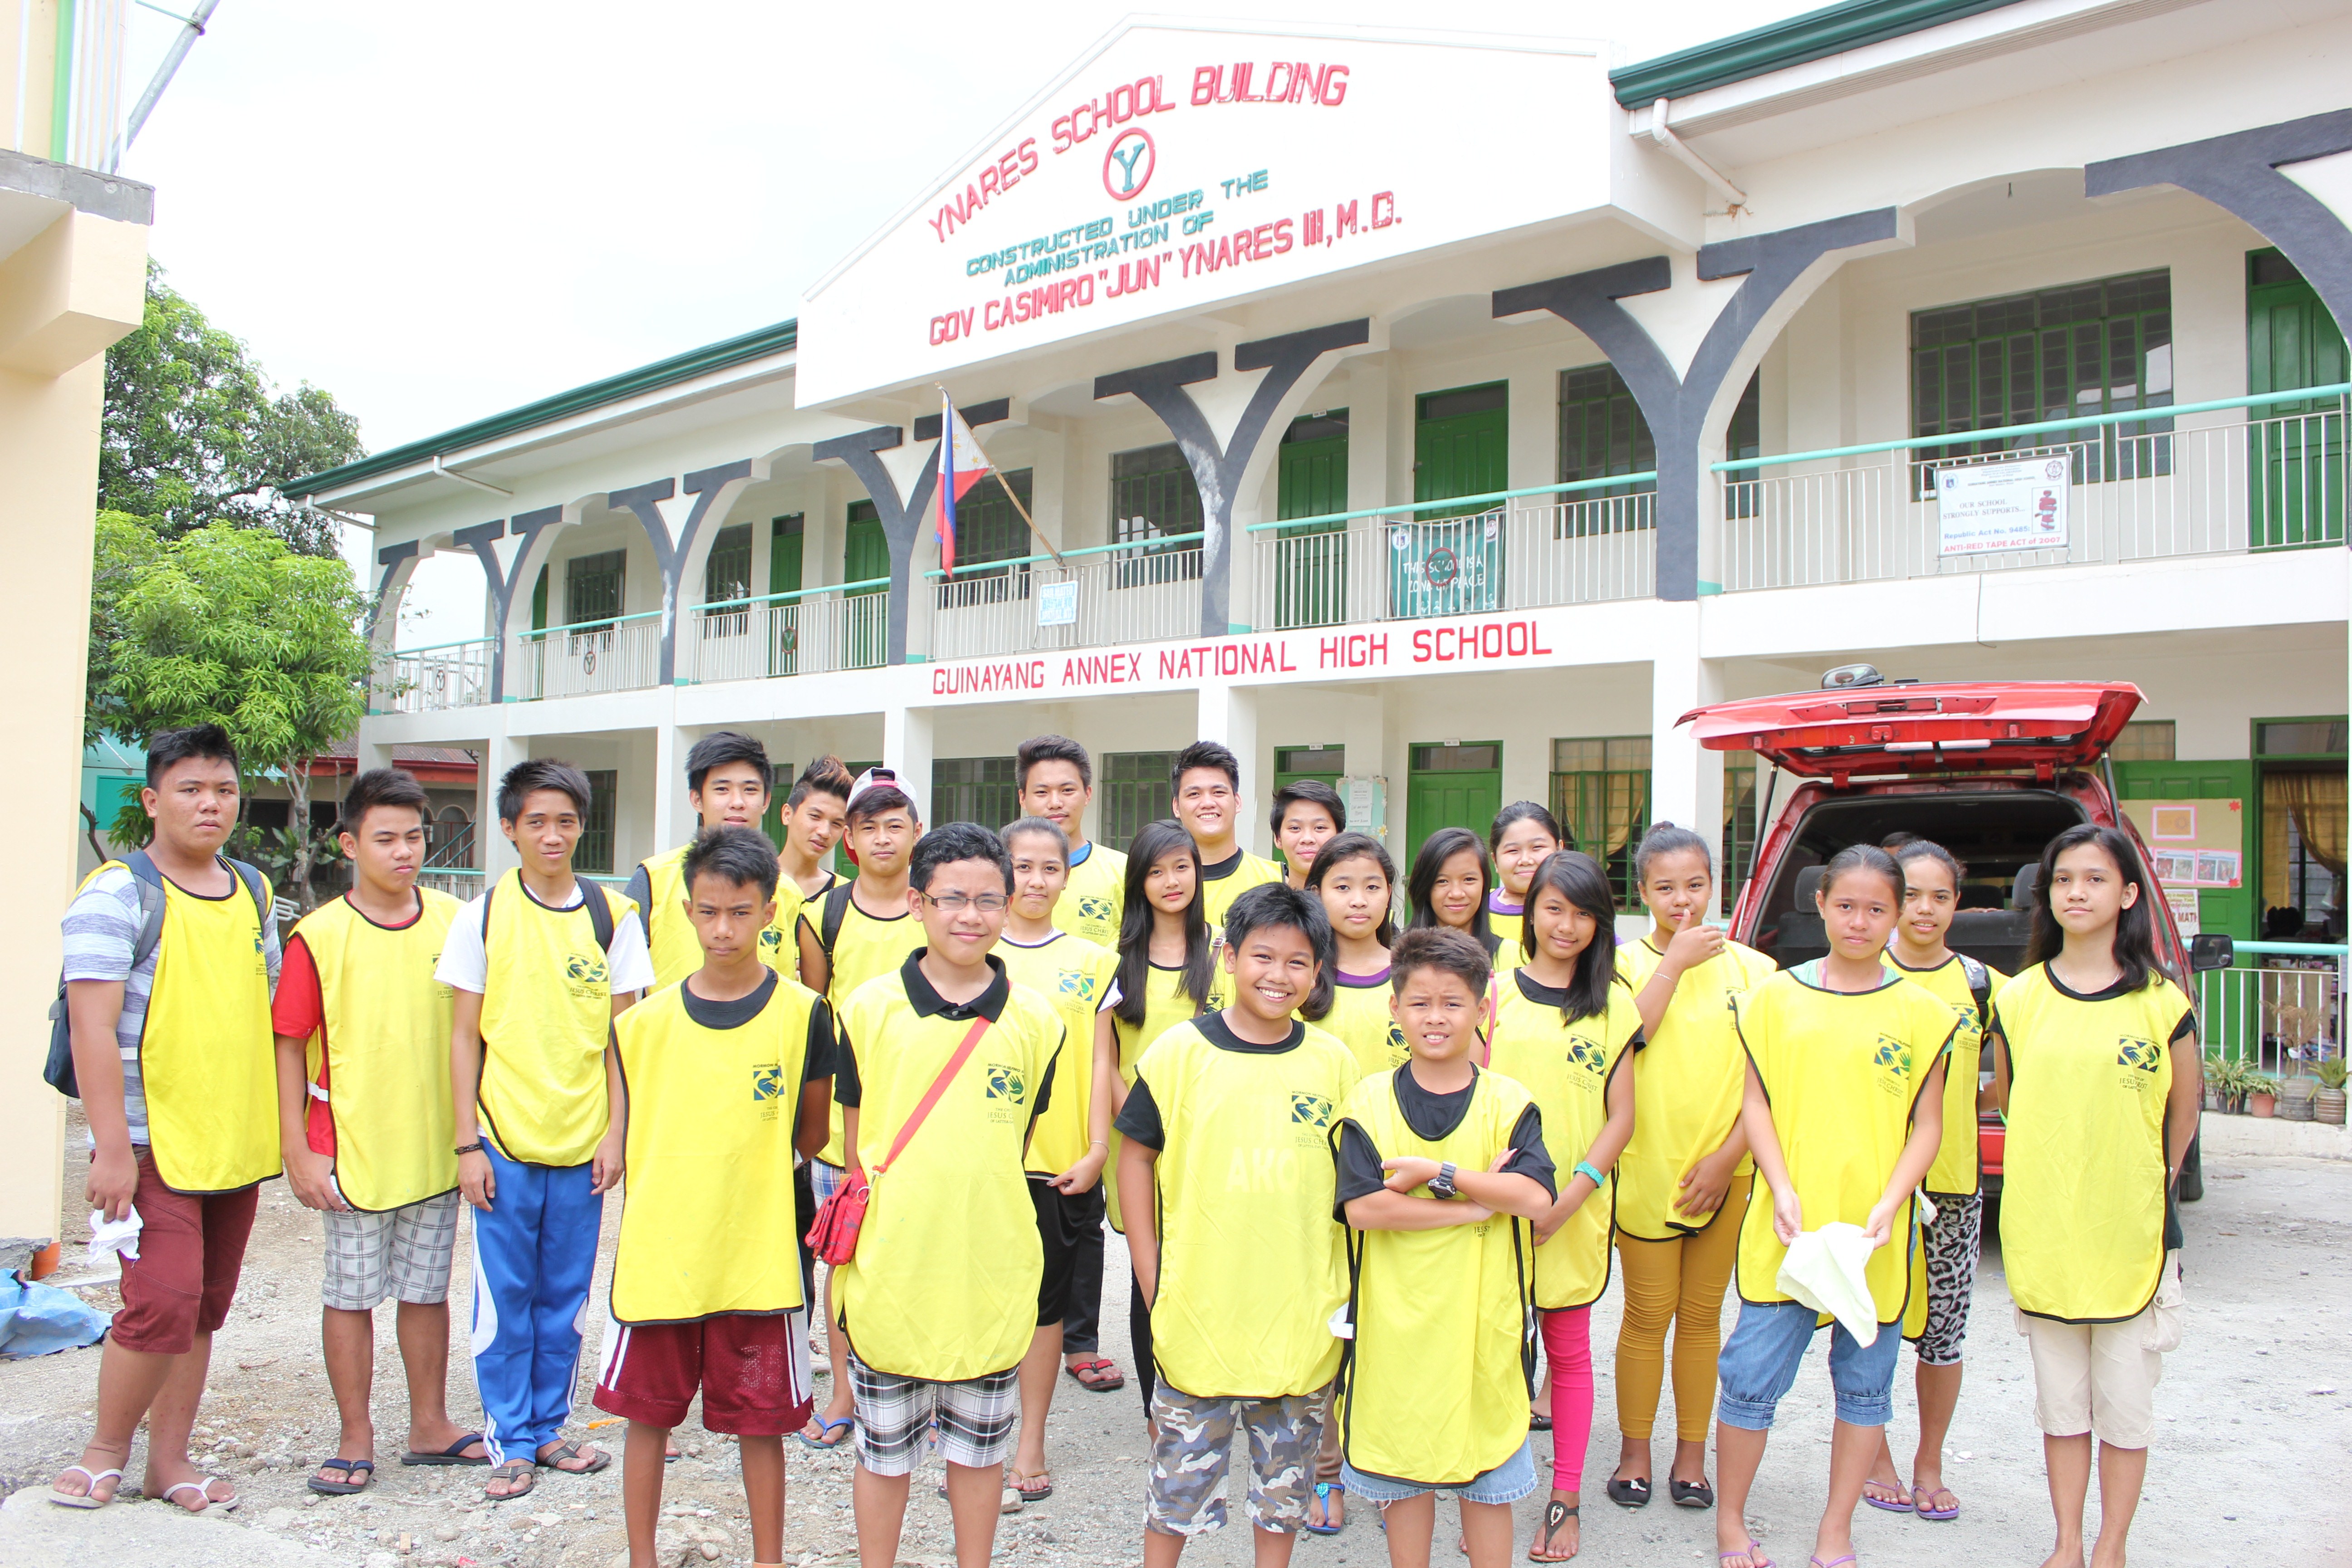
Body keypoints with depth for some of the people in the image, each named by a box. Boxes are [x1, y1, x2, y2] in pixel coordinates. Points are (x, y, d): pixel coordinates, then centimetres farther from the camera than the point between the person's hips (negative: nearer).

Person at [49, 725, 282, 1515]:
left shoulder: (254, 892, 11)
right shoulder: (117, 893, -8)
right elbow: (93, 1027, -13)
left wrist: (284, 1127, 15)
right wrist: (112, 1148, -18)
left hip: (236, 1145, 6)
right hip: (154, 1144, -6)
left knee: (204, 1309, 11)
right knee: (162, 1303, -10)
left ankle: (169, 1458, 23)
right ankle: (107, 1449, 13)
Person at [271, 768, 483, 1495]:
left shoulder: (453, 921, 1)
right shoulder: (319, 936, -9)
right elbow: (289, 1046, -6)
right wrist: (297, 1152, -9)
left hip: (435, 1148, 3)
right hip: (352, 1149, -3)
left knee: (427, 1291, 14)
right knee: (352, 1295, 8)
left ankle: (430, 1426, 27)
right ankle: (356, 1437, 22)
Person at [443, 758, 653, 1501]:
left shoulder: (613, 916, 2)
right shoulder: (484, 914, -1)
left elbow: (621, 1036, 4)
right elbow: (464, 1036, 1)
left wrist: (616, 1132, -1)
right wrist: (467, 1142, -4)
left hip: (582, 1141, 1)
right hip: (504, 1140, -1)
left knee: (565, 1295, 11)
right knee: (505, 1296, 6)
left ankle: (550, 1426, 26)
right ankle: (510, 1439, 20)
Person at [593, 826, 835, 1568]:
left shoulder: (802, 1013, -6)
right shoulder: (646, 1021, 1)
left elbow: (812, 1134, 3)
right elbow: (624, 1134, 11)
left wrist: (750, 1165, 6)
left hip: (758, 1255, -2)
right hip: (657, 1250, 2)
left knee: (761, 1422, 8)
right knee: (647, 1412, 13)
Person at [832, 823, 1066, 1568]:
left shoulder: (1036, 1021, -4)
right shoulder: (869, 1008, -6)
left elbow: (1016, 1147, 7)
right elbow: (854, 1147, 2)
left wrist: (977, 1219, 4)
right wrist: (848, 1253, 2)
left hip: (991, 1275, 1)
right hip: (889, 1273, 0)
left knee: (978, 1449, 16)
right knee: (883, 1450, 15)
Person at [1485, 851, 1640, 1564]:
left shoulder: (1615, 1005, 3)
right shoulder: (1497, 990, 2)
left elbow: (1620, 1118, 1)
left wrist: (1569, 1198, -10)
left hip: (1576, 1209, 0)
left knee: (1569, 1350, 10)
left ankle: (1566, 1499, 22)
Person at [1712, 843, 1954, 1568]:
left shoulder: (1920, 1011, 2)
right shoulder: (1776, 996, 2)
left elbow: (1928, 1123, 3)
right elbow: (1755, 1103, 3)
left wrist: (1889, 1203, -11)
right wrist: (1783, 1192, -10)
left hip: (1875, 1232, 1)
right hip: (1786, 1229, -1)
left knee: (1865, 1383, 11)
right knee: (1752, 1376, 0)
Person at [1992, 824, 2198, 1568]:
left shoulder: (2160, 1002, -4)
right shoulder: (2019, 998, 1)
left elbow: (2184, 1108, 8)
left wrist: (2153, 1181, 11)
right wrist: (2054, 1171, 11)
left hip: (2132, 1234, -2)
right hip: (2043, 1234, 2)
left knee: (2126, 1407, 8)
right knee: (2061, 1405, 13)